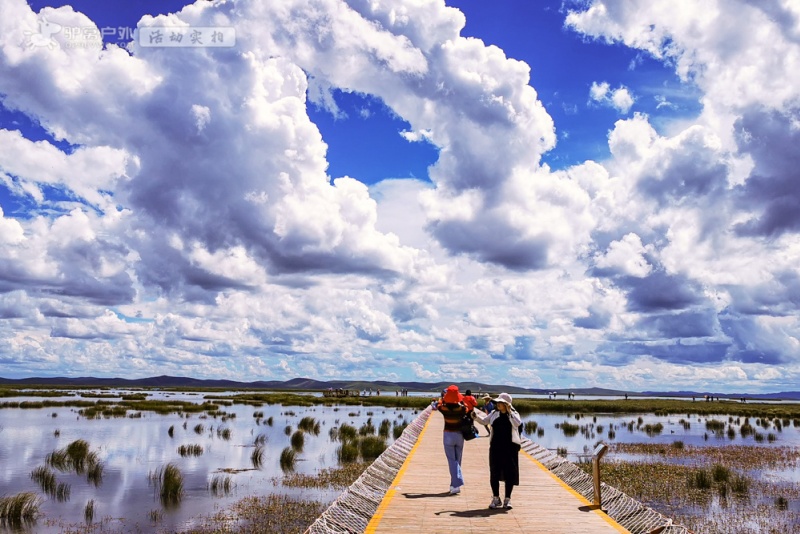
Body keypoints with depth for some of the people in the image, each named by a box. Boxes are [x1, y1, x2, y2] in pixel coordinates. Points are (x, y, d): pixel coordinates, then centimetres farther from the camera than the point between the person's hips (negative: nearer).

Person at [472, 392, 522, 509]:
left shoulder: (513, 414, -1)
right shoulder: (494, 414, 8)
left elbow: (518, 423, -19)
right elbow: (484, 421, 12)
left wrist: (509, 411, -21)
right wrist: (476, 416, -5)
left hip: (510, 447, -3)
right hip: (495, 447, 3)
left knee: (509, 473, 3)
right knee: (494, 473, 5)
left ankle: (507, 499, 14)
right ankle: (496, 499, 18)